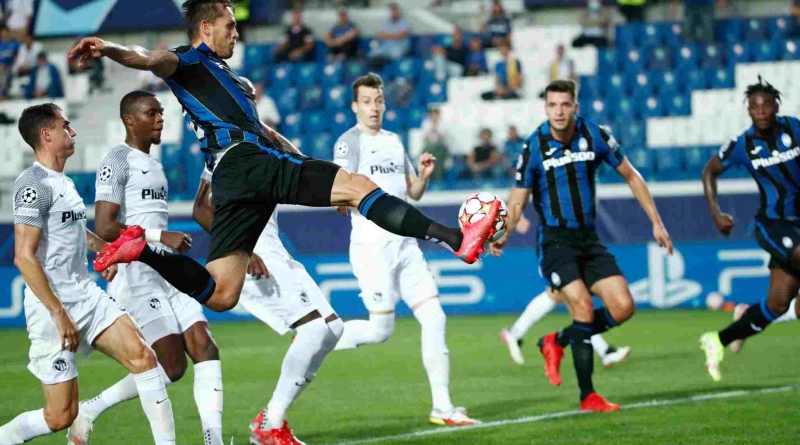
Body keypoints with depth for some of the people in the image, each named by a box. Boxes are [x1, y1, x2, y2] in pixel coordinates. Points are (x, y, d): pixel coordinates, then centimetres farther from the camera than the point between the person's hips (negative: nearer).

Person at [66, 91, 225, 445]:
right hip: (135, 274, -9)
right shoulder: (117, 161, -9)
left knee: (204, 346, -6)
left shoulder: (151, 164, 20)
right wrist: (161, 237, -17)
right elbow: (104, 228, -18)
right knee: (171, 366, -11)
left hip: (165, 273, 9)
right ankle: (89, 411, 5)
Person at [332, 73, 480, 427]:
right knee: (381, 329, -10)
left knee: (434, 318, -2)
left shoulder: (394, 141, 18)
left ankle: (442, 407, 0)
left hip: (405, 244, 7)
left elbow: (414, 193, 22)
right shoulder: (349, 142, -4)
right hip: (372, 246, -7)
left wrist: (424, 175, 1)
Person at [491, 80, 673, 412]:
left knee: (623, 307, -7)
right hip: (555, 241, -4)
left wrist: (656, 223, 6)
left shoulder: (595, 136, -3)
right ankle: (587, 396, -11)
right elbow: (517, 202, -3)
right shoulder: (534, 147, -9)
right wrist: (503, 236, -22)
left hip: (588, 239, 4)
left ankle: (556, 342, 15)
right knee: (583, 307, -20)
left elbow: (631, 176, 9)